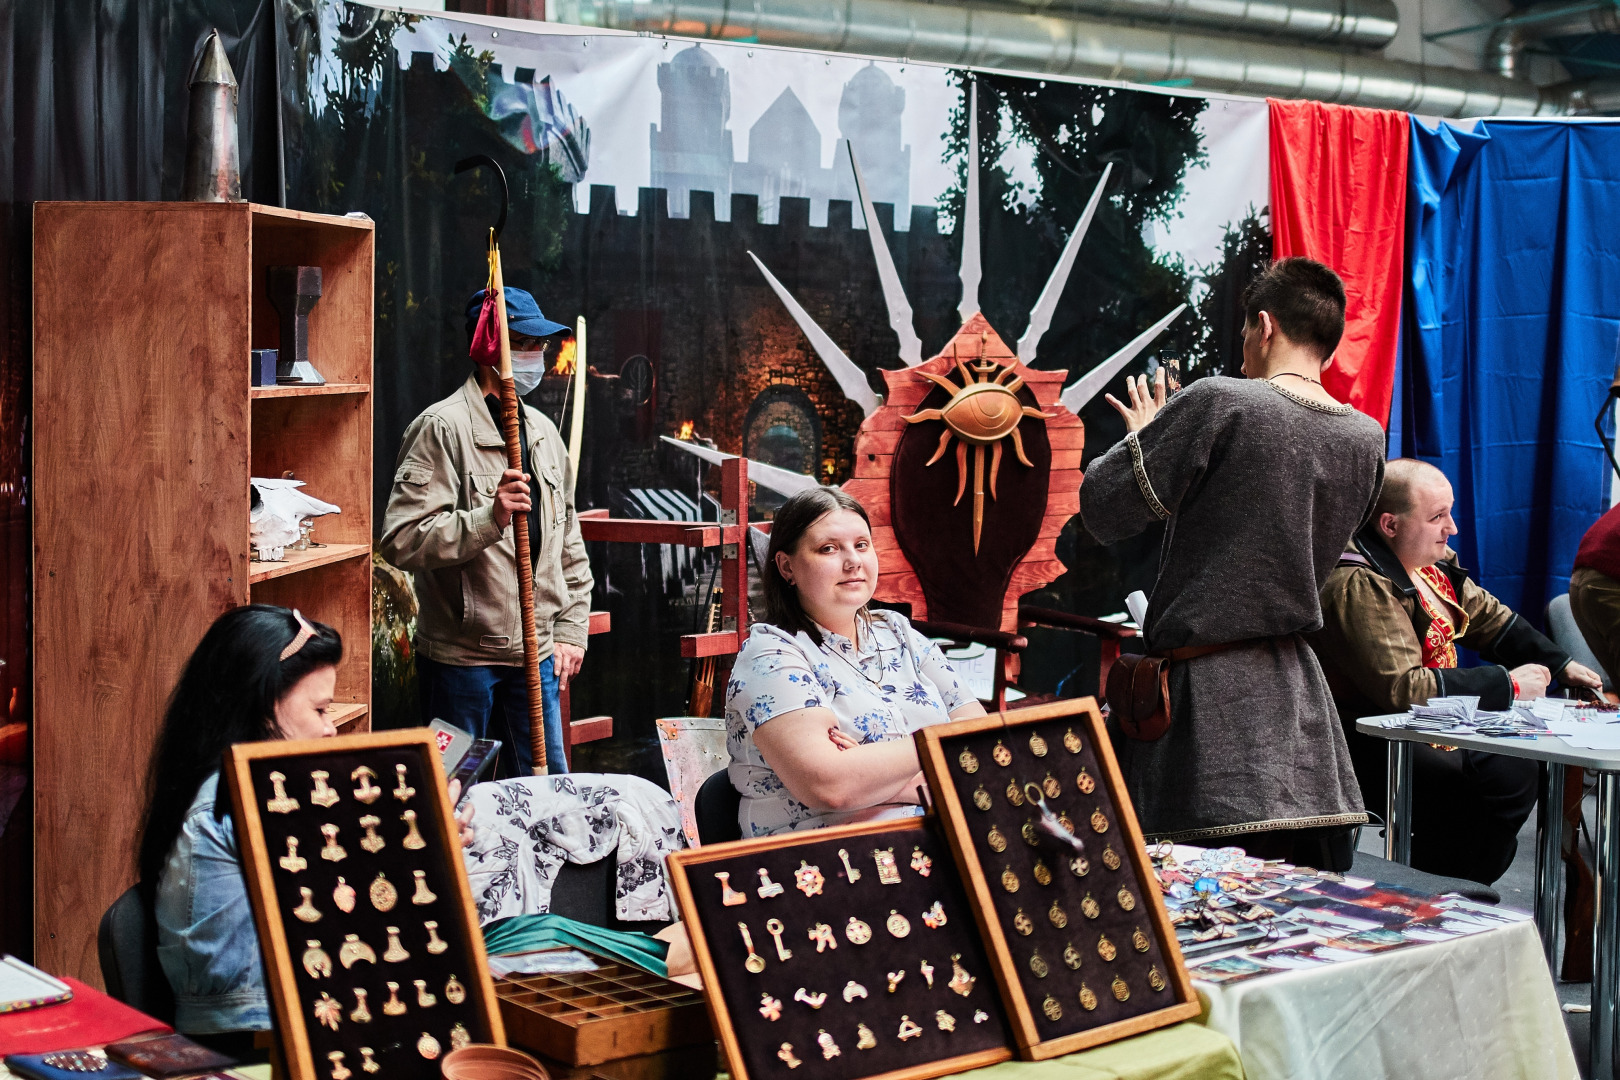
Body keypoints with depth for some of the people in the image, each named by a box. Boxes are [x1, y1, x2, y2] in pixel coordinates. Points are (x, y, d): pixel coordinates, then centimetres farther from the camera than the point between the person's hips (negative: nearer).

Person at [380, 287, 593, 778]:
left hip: (536, 655, 7)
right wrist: (489, 519, -30)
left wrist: (571, 632, 13)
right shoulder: (442, 428, -11)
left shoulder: (543, 432, 13)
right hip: (461, 657, -6)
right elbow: (401, 540, -21)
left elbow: (570, 546, 20)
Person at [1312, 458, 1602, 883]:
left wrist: (1562, 665, 8)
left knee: (1519, 770, -2)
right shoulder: (1359, 585, -23)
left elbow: (1490, 619, 21)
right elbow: (1402, 689, -29)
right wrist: (1507, 685, -20)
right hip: (1367, 748, -10)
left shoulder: (1432, 561, 8)